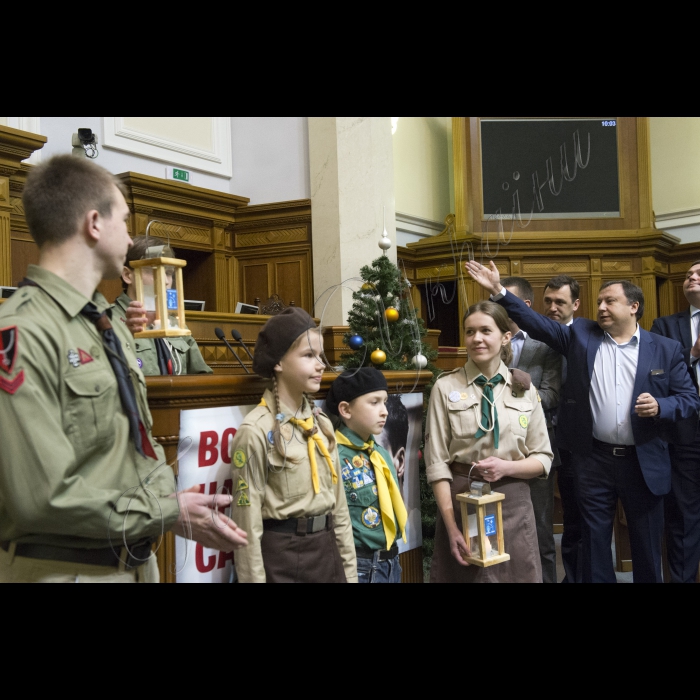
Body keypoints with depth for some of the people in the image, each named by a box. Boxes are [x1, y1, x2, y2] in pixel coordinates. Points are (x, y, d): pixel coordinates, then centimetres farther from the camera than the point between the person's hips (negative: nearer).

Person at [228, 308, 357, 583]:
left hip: (327, 551, 6)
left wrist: (349, 570, 9)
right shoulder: (256, 431, -16)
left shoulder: (322, 424, 5)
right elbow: (248, 524, -14)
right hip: (282, 555, -6)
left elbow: (339, 505, 10)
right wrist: (255, 578, -12)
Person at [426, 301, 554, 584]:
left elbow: (543, 458, 5)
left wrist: (507, 467, -15)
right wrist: (451, 527, -13)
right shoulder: (446, 387, -4)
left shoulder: (524, 388, 3)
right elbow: (437, 463, -6)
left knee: (516, 575, 11)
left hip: (513, 503, 2)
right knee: (463, 575, 10)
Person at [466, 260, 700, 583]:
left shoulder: (667, 349, 0)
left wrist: (660, 407, -18)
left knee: (647, 544, 12)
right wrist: (499, 290, -13)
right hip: (594, 459, 1)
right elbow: (538, 323, -4)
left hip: (644, 462, 0)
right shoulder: (581, 334, 3)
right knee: (595, 539, 12)